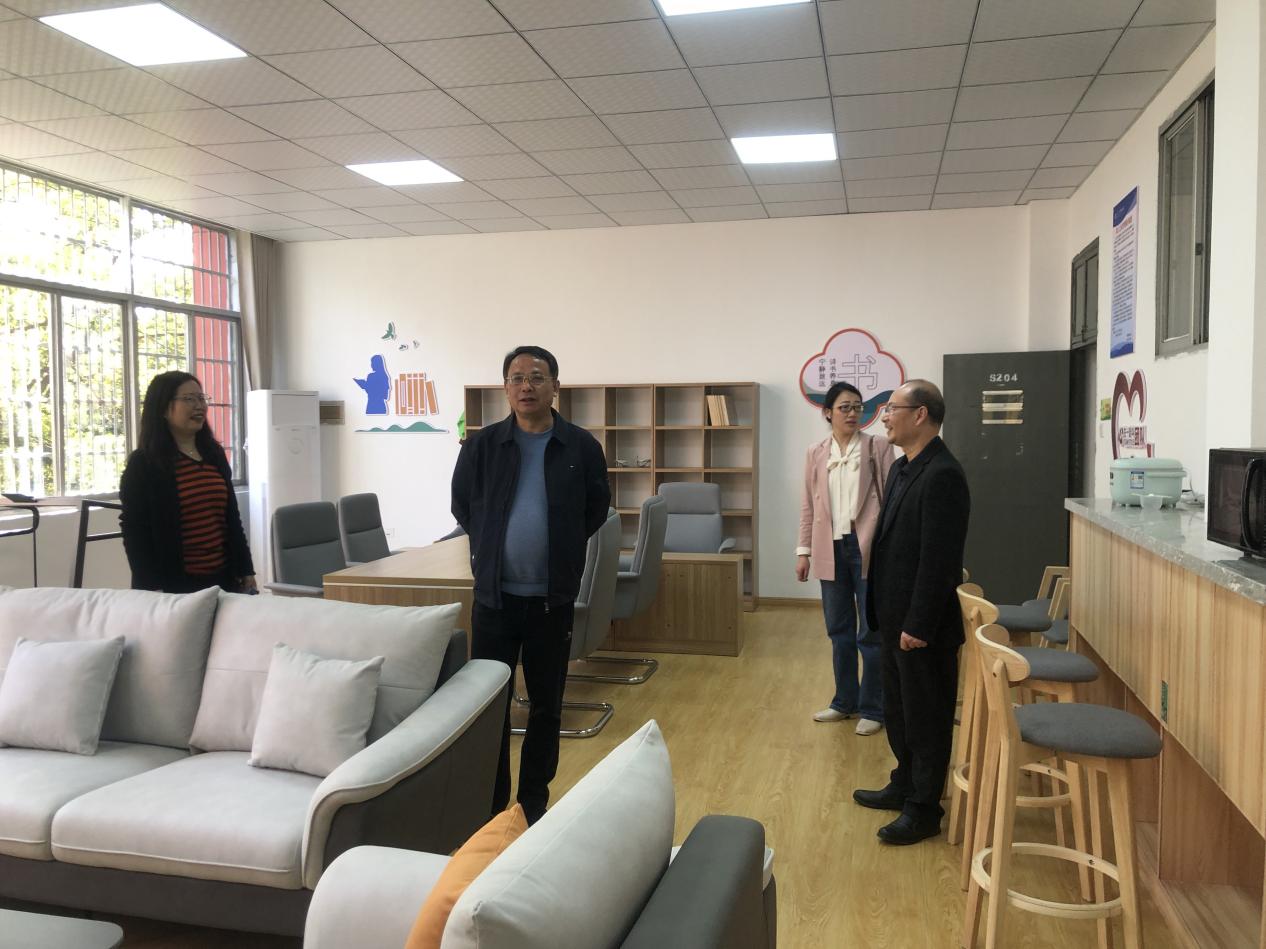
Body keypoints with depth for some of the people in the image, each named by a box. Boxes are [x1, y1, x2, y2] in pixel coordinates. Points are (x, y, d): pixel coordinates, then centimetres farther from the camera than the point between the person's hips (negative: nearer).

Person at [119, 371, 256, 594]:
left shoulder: (215, 455, 11)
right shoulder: (142, 465, -5)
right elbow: (135, 534, -8)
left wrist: (246, 571, 13)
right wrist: (153, 591, -14)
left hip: (224, 579, 5)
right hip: (174, 587, -5)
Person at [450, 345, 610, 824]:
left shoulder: (582, 447, -3)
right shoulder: (482, 445, -1)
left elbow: (596, 508, 8)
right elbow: (462, 504, 12)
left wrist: (562, 548, 5)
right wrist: (490, 547, 8)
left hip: (553, 597, 0)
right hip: (494, 593, 0)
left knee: (546, 705, 10)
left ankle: (533, 802, 26)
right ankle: (489, 806, 19)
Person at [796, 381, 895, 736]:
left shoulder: (878, 446, 0)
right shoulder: (815, 453, 9)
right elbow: (808, 505, 11)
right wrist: (804, 550, 7)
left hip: (868, 547, -3)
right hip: (832, 549, 4)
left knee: (871, 633, 1)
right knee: (839, 631, 13)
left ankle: (872, 709, 13)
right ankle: (845, 701, 26)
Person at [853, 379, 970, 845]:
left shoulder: (942, 475, -21)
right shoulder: (902, 467, 10)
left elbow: (939, 559, -23)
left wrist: (918, 626, -21)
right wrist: (885, 612, 15)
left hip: (923, 626, -9)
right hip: (896, 617, 10)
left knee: (926, 716, 6)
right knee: (898, 709, 21)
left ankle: (924, 809, 20)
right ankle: (905, 784, 38)